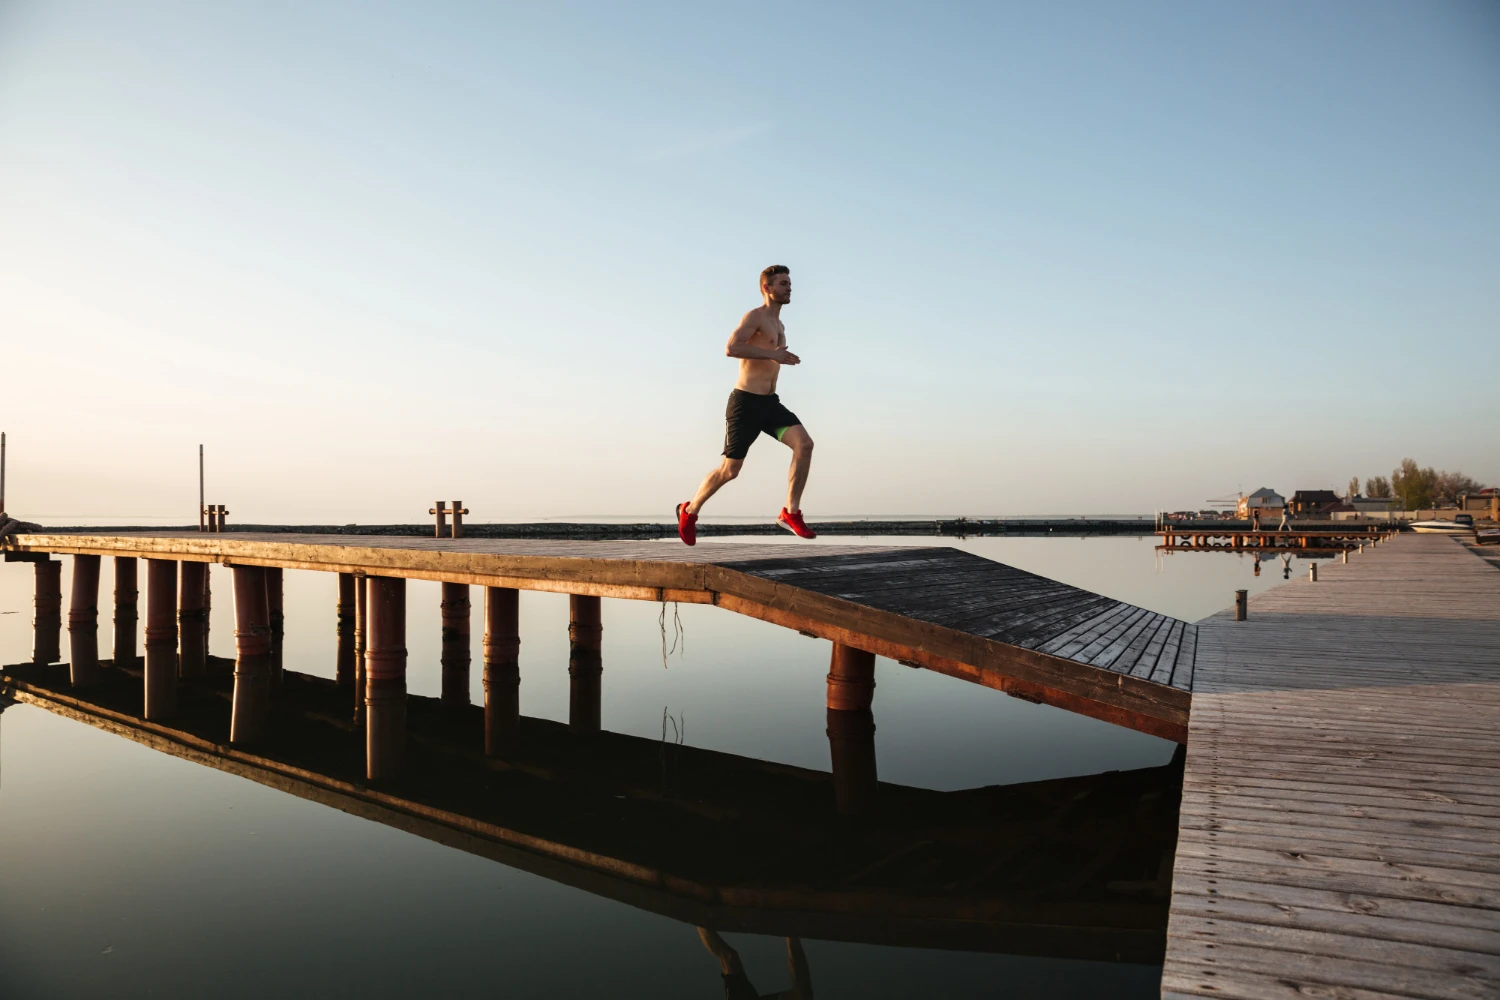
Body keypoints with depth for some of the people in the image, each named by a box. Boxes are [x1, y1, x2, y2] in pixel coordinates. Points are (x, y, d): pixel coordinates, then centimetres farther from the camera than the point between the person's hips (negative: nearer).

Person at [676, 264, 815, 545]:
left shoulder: (779, 325, 20)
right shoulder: (755, 316, -8)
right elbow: (731, 348, -26)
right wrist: (772, 354, -24)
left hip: (770, 403, 7)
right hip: (746, 402, -7)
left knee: (804, 444, -17)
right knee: (730, 470, 0)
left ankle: (791, 512, -12)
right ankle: (690, 511, 23)